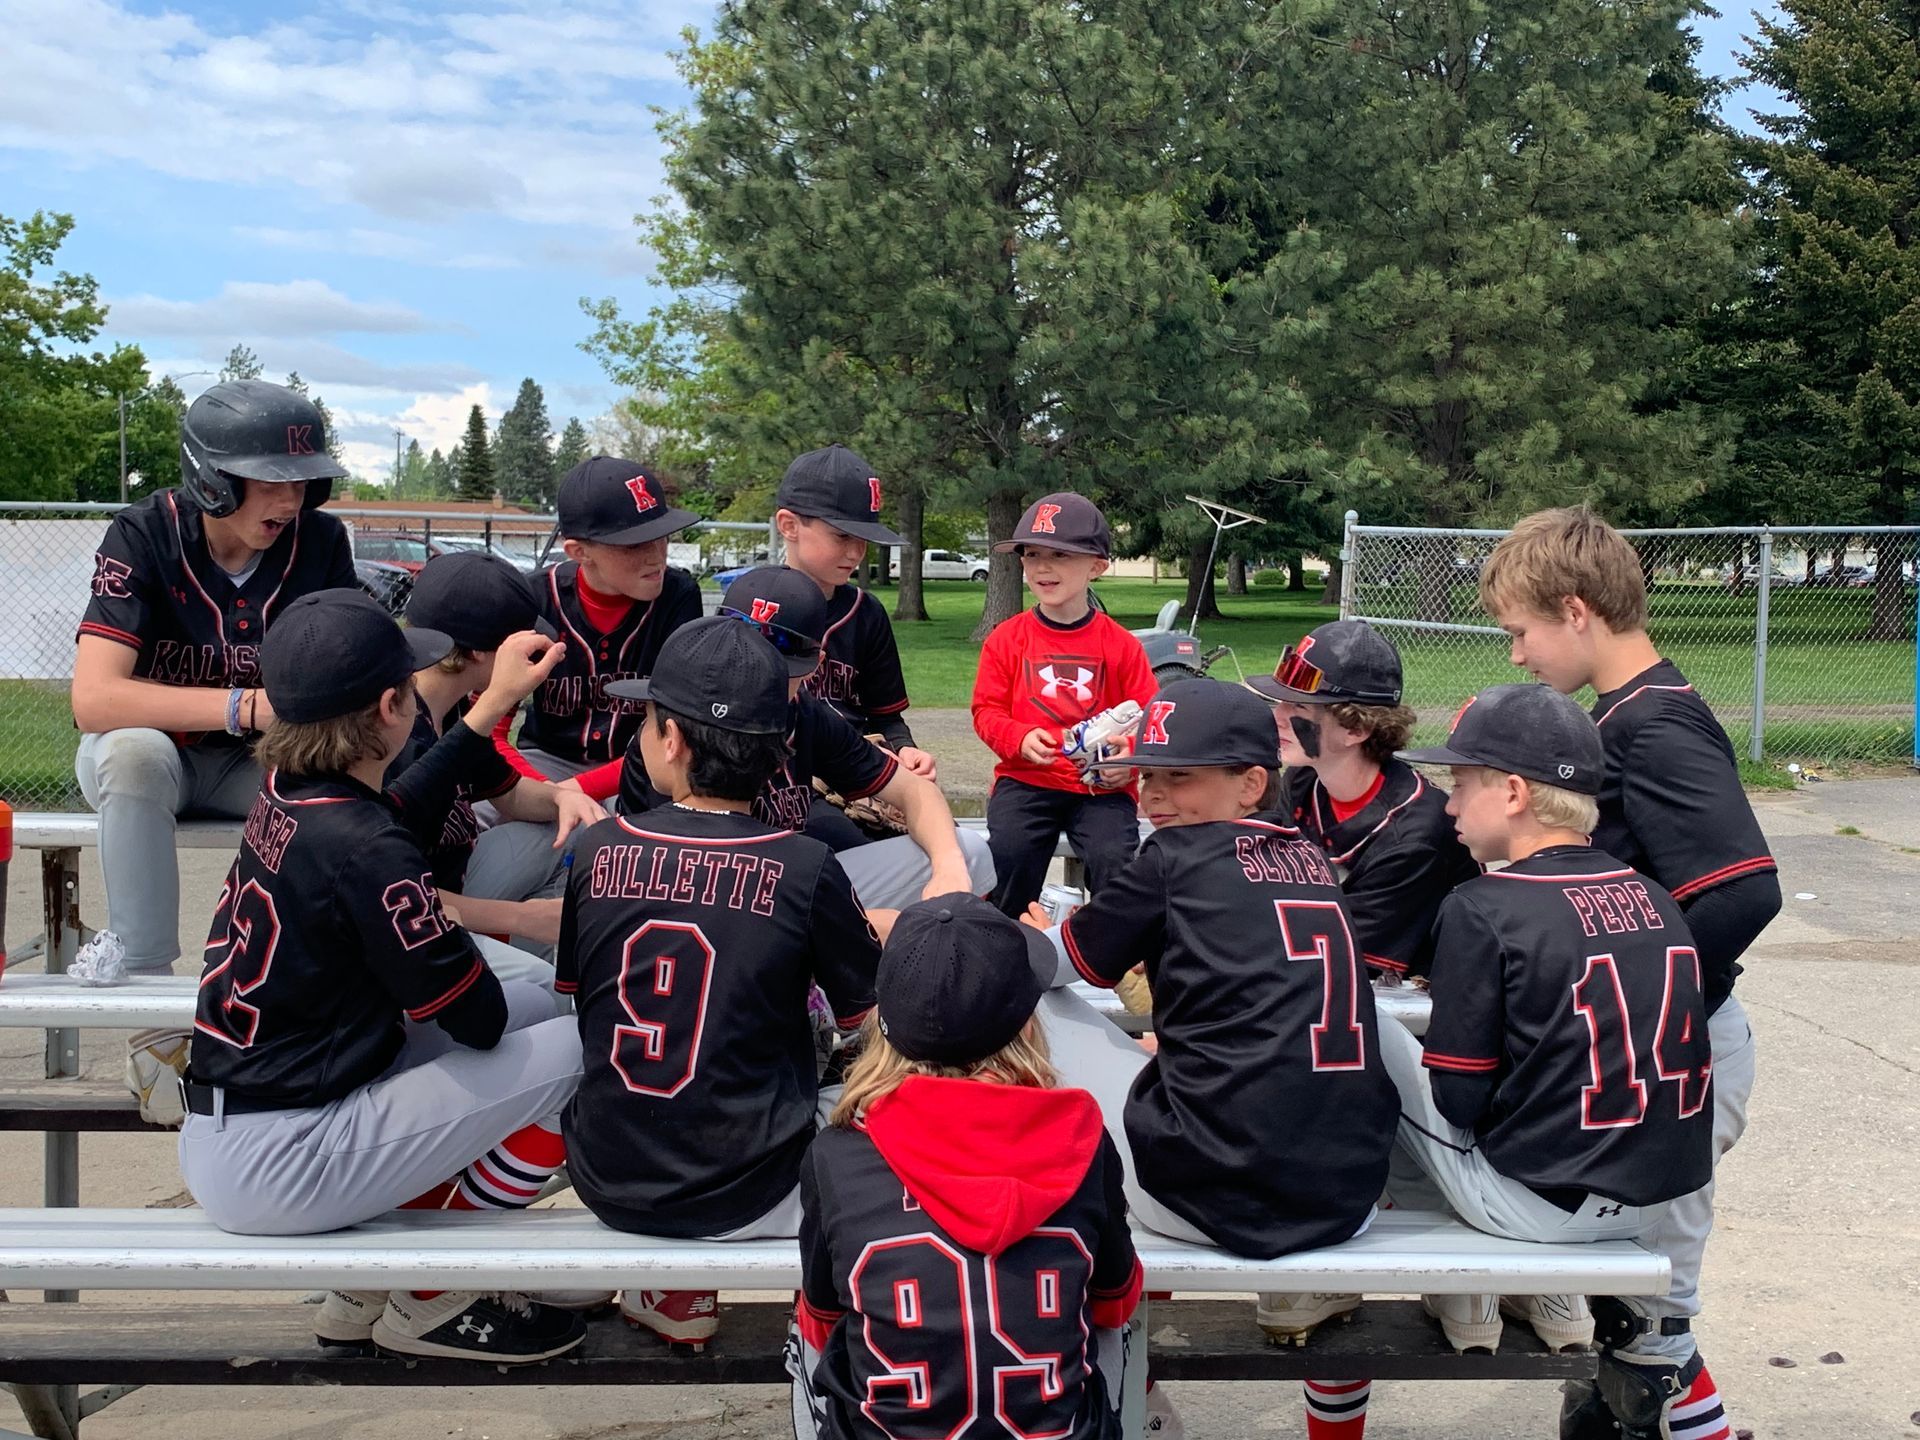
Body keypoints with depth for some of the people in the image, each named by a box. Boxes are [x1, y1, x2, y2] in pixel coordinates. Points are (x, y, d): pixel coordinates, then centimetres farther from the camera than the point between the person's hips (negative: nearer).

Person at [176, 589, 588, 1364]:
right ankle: (428, 1300, 8)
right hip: (274, 1174, -9)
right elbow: (479, 1020, -15)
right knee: (570, 1048, -9)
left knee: (531, 1004, 14)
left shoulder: (284, 796, 2)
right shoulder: (365, 849, -23)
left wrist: (493, 705, 25)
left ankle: (369, 1279, 19)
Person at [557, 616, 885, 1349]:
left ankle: (674, 1293, 23)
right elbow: (871, 1019, -3)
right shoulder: (807, 869, -15)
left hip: (606, 1181, 3)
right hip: (747, 1201, -2)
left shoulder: (597, 849, -7)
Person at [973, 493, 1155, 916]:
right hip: (1025, 778, 1)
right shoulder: (1006, 639, 4)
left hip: (1102, 786, 0)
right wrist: (1020, 739, -17)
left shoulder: (1121, 645, 2)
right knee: (1009, 852, -22)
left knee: (1115, 860, -22)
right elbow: (987, 710, 4)